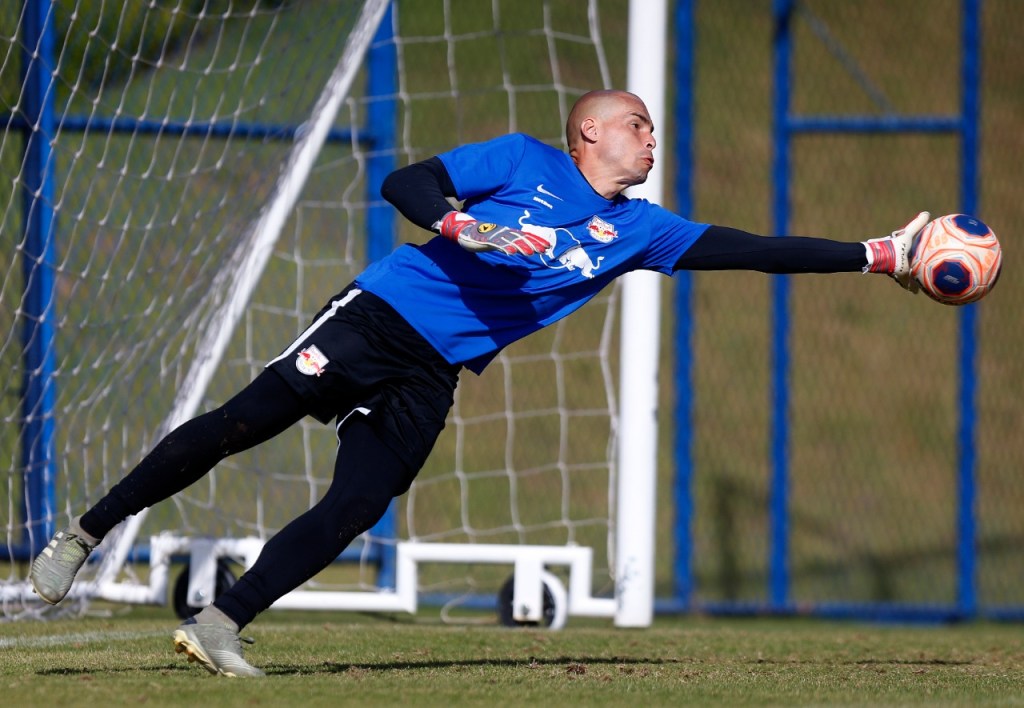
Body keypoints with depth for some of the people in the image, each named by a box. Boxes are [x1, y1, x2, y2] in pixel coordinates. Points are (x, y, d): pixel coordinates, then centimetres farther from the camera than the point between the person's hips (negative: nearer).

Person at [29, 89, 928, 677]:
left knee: (353, 509, -13)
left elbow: (747, 250, 7)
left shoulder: (637, 229, 11)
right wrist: (459, 225, -27)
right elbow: (405, 185, -6)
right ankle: (86, 533, 0)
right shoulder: (523, 161, -1)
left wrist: (873, 256, 2)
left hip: (431, 376, 4)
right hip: (377, 317, -4)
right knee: (242, 424, -13)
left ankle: (219, 625, -9)